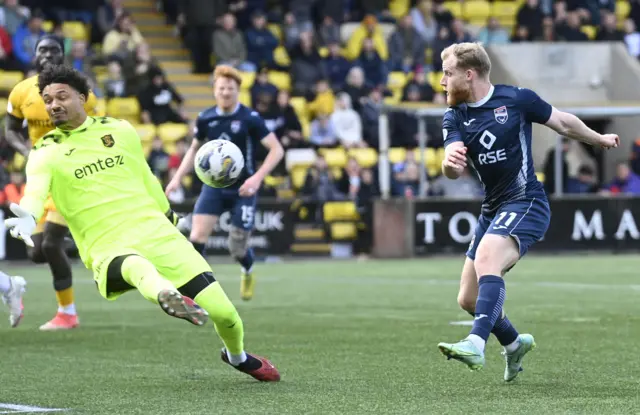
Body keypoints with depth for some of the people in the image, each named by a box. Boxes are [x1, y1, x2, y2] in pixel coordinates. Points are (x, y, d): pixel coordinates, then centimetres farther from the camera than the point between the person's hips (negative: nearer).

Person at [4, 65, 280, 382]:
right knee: (138, 267, -42)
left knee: (223, 313, -2)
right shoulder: (46, 153, 1)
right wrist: (28, 218, -40)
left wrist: (170, 219, 31)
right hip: (108, 249, -3)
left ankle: (237, 356, 29)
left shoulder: (120, 130, 12)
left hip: (156, 233, 3)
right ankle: (167, 297, -74)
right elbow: (35, 192, -19)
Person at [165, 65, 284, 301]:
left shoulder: (250, 119, -12)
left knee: (237, 249, 2)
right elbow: (194, 149, 17)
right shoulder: (205, 119, 0)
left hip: (242, 190, -3)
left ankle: (248, 272, 38)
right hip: (213, 186, 3)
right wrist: (177, 178, 7)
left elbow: (277, 150, -13)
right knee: (197, 236, -17)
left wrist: (257, 178, -25)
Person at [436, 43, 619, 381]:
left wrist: (599, 139, 20)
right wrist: (451, 163, -37)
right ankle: (514, 343, 36)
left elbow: (564, 123, 8)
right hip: (492, 210, 6)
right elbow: (453, 170, -13)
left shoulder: (516, 99, -8)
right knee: (468, 299, 9)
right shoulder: (454, 117, 2)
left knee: (486, 259, -33)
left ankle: (476, 345, -45)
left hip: (525, 203, -6)